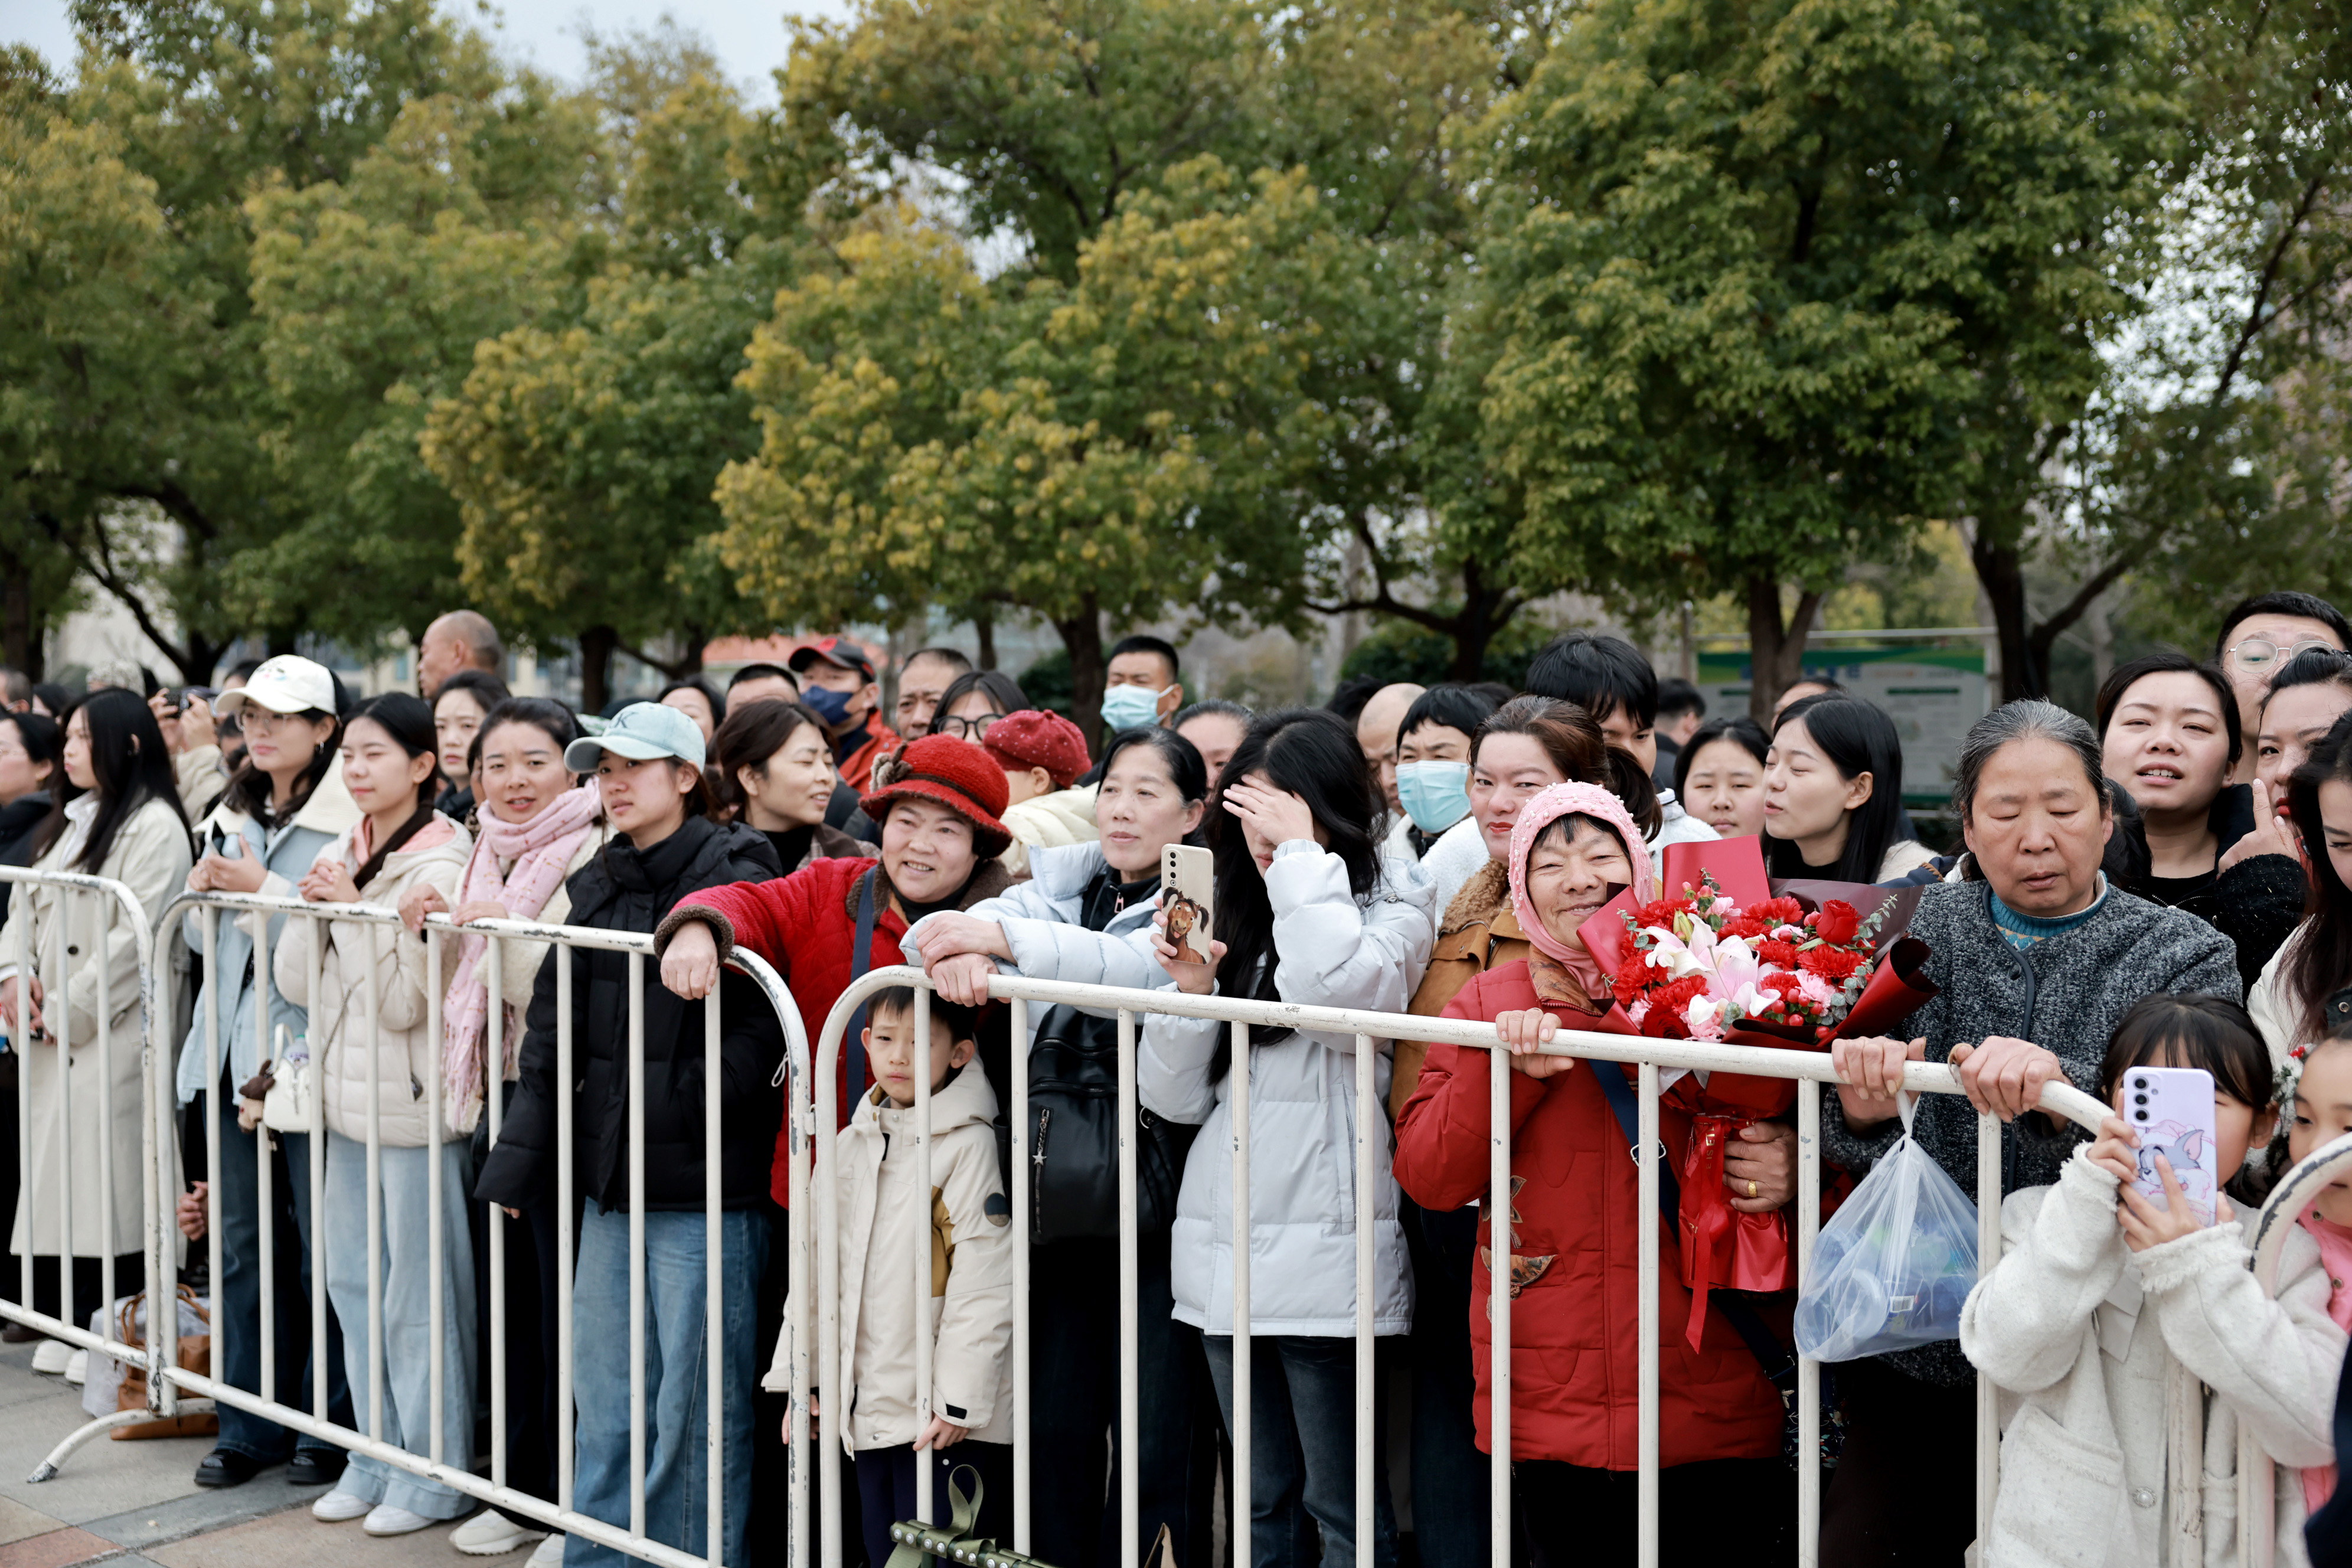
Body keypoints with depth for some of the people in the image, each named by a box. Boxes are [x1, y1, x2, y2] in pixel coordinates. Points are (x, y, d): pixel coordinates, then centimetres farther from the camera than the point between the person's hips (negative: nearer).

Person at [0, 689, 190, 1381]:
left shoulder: (153, 827, -9)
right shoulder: (67, 820, 19)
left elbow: (136, 938, -17)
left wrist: (67, 1011, -15)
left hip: (111, 1033, -8)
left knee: (106, 1179, -6)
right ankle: (66, 1325, 19)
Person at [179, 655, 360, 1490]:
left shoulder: (348, 819, -8)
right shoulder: (229, 816, 16)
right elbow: (202, 940, 21)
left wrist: (265, 889, -17)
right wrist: (204, 894, 1)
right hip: (235, 1045, 7)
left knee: (321, 1241, 0)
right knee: (244, 1239, 12)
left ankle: (330, 1427, 12)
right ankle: (250, 1426, 22)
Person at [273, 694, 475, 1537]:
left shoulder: (442, 865, -12)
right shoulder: (339, 856, 10)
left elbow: (405, 1001, -17)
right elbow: (295, 982, 7)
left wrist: (356, 909, -19)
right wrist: (314, 908, -7)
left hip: (414, 1104, -8)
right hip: (348, 1095, 8)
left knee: (418, 1294, 0)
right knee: (354, 1281, 14)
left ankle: (433, 1476, 12)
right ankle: (377, 1458, 28)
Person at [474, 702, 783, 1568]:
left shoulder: (735, 879, -10)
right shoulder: (595, 886, 13)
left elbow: (765, 1026, -18)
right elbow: (552, 1024, 12)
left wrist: (681, 1101, -20)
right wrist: (521, 1152, 6)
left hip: (703, 1185, -7)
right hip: (610, 1175, 7)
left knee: (694, 1399, 1)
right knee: (604, 1395, 17)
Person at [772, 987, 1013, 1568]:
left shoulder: (968, 1145, -10)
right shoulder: (852, 1145, 11)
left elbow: (983, 1287, -14)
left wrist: (960, 1401, -16)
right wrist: (799, 1376, 14)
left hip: (946, 1420, -6)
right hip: (867, 1411, 7)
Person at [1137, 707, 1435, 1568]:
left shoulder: (1389, 908, -1)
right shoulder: (1232, 913, 13)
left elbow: (1339, 989, -26)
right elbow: (1175, 1097, 11)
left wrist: (1301, 852, -15)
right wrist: (1190, 989, -6)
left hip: (1323, 1244, -6)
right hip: (1226, 1241, 6)